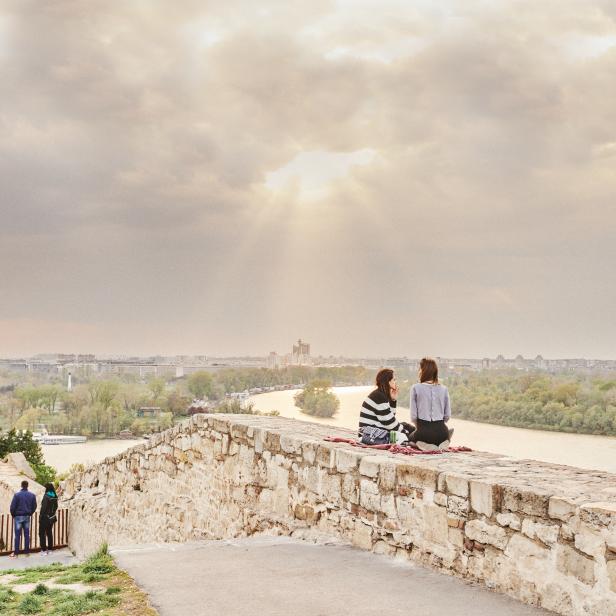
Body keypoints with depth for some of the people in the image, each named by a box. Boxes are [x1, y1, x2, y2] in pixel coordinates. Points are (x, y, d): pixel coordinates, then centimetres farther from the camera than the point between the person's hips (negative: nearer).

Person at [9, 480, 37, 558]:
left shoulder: (17, 495, -12)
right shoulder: (32, 495, 0)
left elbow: (13, 506, -11)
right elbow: (34, 506, 5)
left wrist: (13, 515, 5)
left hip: (18, 516, -3)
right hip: (27, 517, 3)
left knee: (17, 535, 0)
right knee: (27, 534, 9)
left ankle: (16, 553, 1)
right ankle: (26, 551, 11)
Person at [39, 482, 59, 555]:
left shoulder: (46, 496, -18)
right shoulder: (55, 497, 3)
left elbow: (43, 507, -20)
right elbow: (56, 507, 11)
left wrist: (41, 516, -14)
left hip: (45, 517, -7)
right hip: (51, 518, 7)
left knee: (42, 533, 2)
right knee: (49, 533, 16)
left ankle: (44, 549, 0)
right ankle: (50, 548, 21)